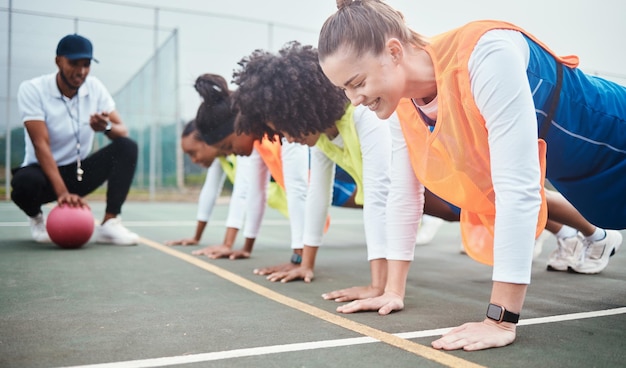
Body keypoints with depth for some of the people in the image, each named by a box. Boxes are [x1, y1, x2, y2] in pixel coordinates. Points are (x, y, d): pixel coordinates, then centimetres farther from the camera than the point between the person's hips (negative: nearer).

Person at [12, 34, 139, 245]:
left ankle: (110, 223, -23)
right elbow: (41, 145, -26)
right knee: (25, 181, -38)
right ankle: (36, 218, 0)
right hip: (44, 172, -3)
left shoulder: (94, 87, -5)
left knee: (127, 147, -18)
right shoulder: (32, 89, -16)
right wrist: (62, 192, -38)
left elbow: (123, 132, -8)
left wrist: (106, 127, -34)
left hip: (79, 172, 4)